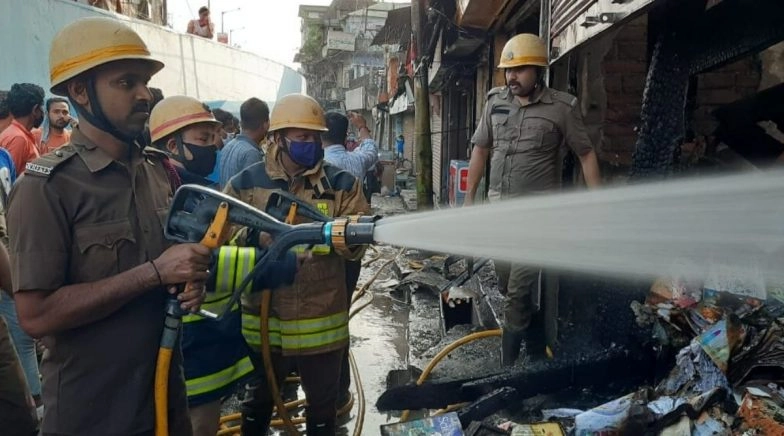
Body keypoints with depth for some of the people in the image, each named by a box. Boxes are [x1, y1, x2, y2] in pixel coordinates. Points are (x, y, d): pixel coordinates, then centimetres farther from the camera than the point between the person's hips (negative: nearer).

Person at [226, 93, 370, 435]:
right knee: (258, 400, 24)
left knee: (323, 403, 20)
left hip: (321, 319, 0)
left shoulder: (341, 183, -3)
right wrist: (248, 236, -24)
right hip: (263, 318, 1)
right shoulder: (245, 183, -2)